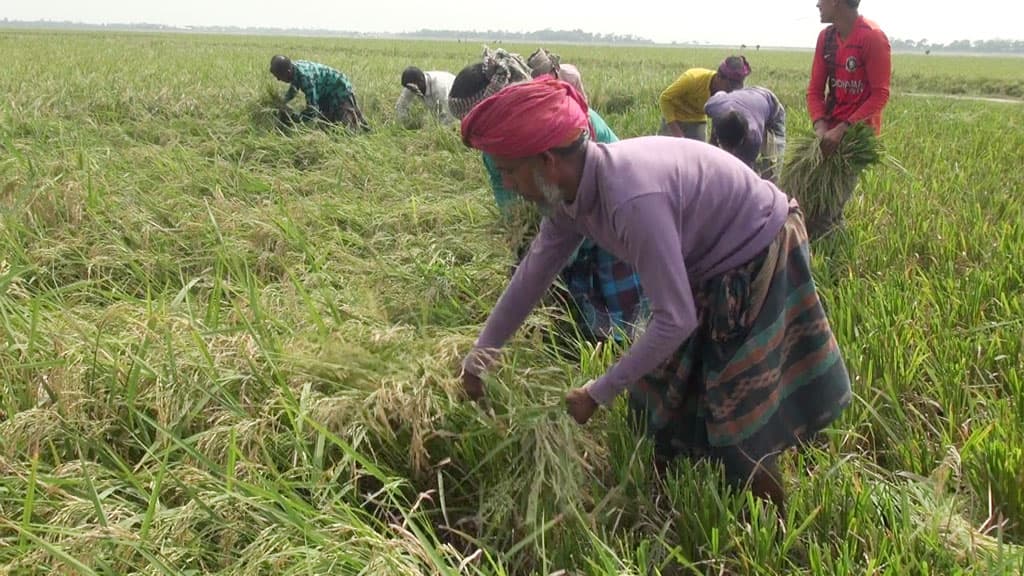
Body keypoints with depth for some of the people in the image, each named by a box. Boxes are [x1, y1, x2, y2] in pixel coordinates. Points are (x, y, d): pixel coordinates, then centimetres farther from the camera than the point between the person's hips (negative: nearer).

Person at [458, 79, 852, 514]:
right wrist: (482, 351, 11)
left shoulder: (632, 199, -39)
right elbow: (533, 273, 4)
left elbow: (675, 320, -33)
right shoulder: (572, 192, -11)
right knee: (662, 398, 15)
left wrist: (598, 394, -23)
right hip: (709, 262, 8)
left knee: (737, 416, -1)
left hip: (758, 260, -8)